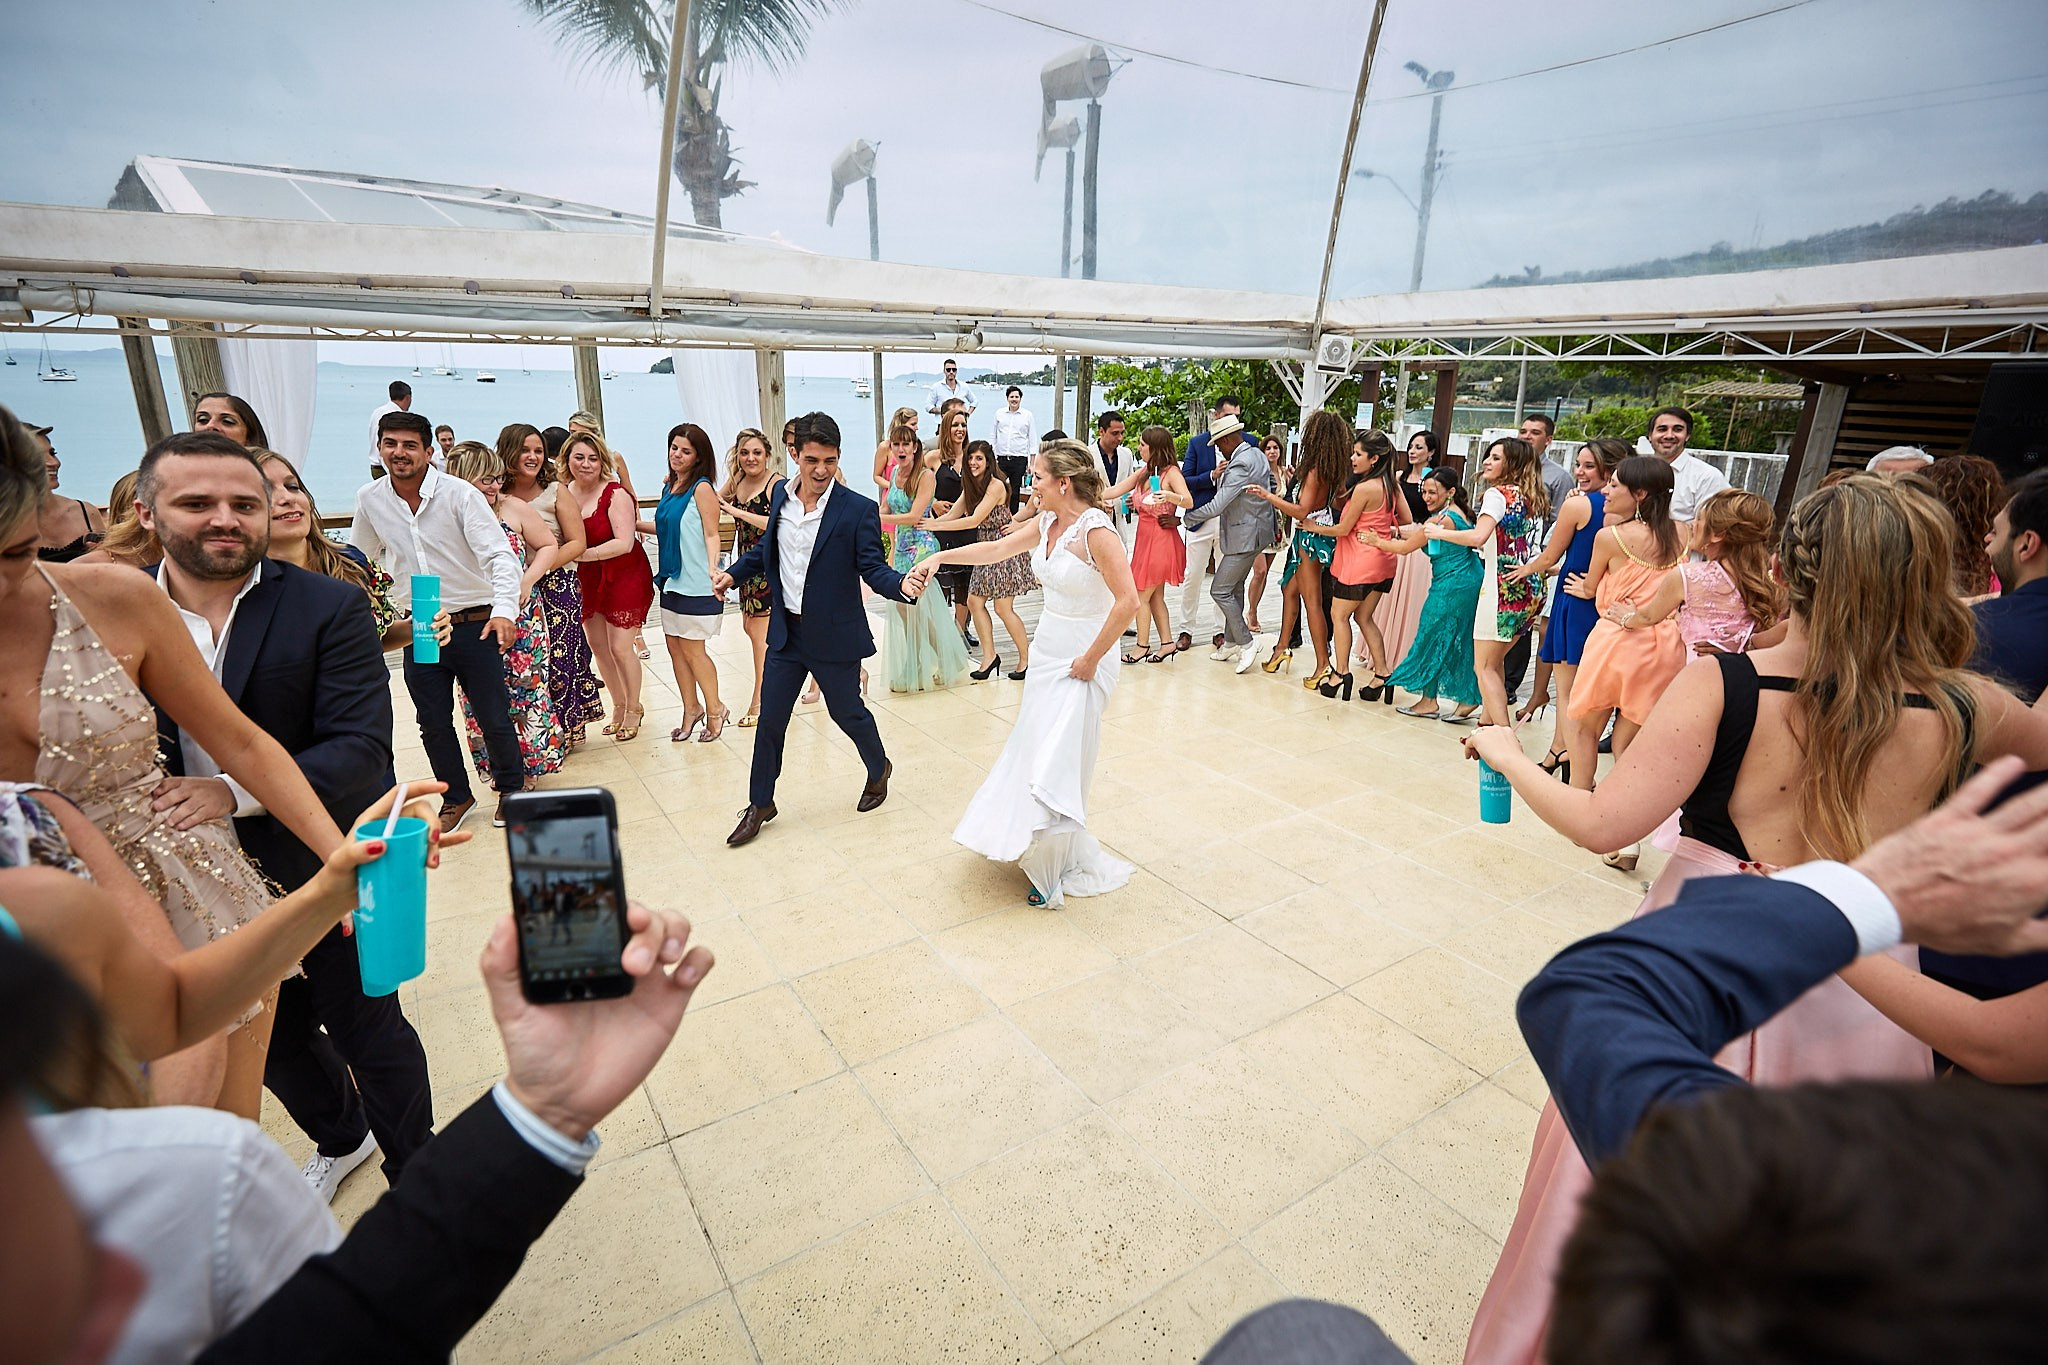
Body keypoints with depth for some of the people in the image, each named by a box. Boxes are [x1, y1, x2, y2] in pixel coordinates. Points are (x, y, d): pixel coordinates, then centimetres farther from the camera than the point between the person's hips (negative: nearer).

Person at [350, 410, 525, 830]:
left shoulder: (459, 494, -12)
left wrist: (505, 609, -35)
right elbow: (359, 559, 21)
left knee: (493, 717, 4)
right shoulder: (369, 499, 2)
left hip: (474, 623, -4)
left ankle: (510, 787, 27)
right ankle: (457, 796, 32)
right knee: (433, 723, 12)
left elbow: (500, 555, -21)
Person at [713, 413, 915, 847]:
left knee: (847, 712, 14)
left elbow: (873, 569, -18)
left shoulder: (858, 510, -15)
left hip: (834, 636, -4)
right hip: (785, 632, 4)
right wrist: (733, 572, 16)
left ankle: (879, 769, 44)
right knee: (770, 720, 10)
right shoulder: (782, 496, 1)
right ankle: (760, 804, 28)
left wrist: (902, 585, -38)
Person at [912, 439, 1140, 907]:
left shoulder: (1095, 530, -22)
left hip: (1082, 661, -8)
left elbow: (1127, 600, -25)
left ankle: (1056, 868, 15)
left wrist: (1090, 660, -19)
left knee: (1057, 761, -2)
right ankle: (1040, 847, 33)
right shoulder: (1047, 522, 3)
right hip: (1048, 652, 8)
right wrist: (939, 557, 6)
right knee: (1034, 749, 14)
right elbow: (996, 549, 13)